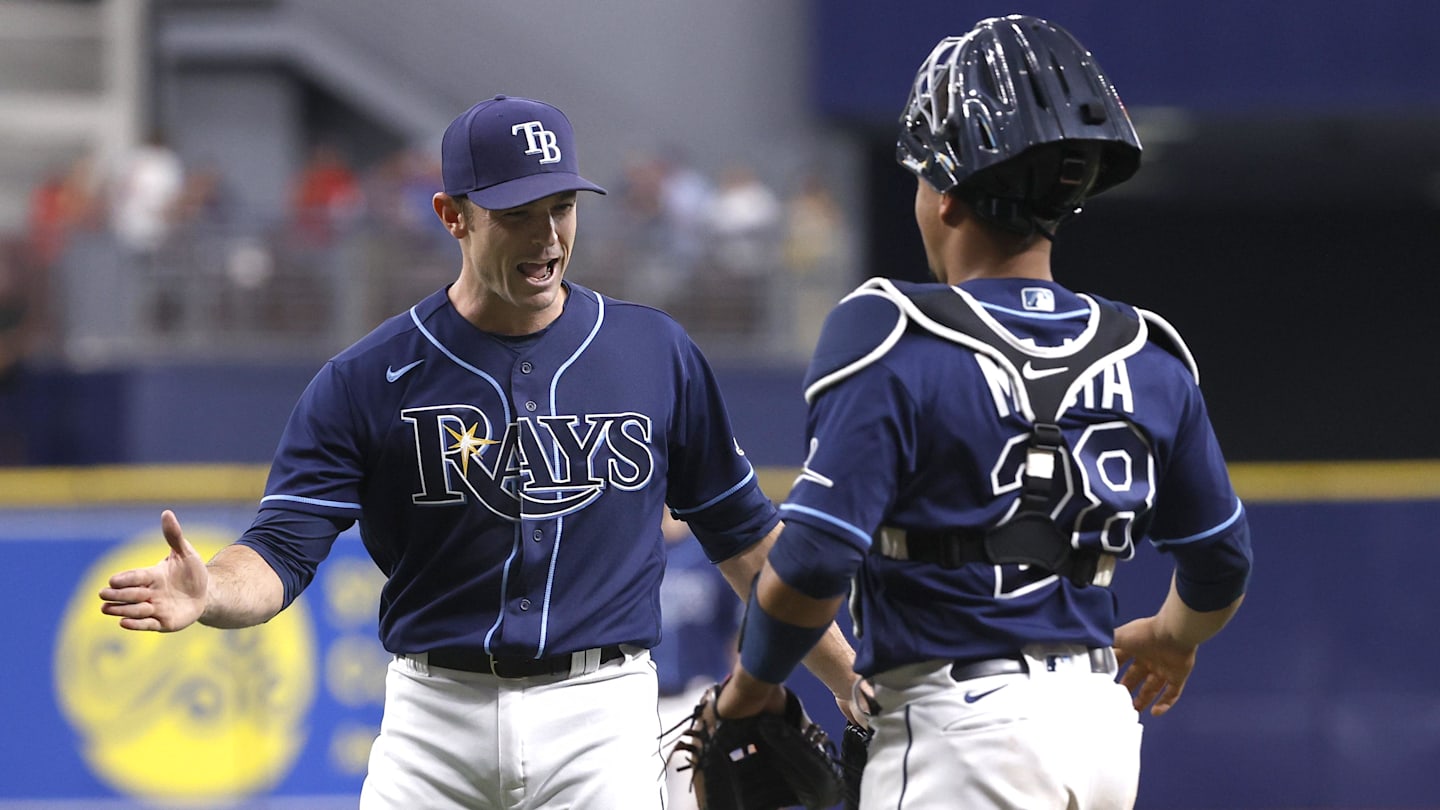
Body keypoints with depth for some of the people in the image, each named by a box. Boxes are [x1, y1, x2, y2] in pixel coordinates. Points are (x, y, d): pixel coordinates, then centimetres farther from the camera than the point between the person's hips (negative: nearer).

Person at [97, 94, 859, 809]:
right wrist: (207, 593, -30)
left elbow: (744, 534, 14)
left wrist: (848, 680, 12)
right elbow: (281, 550, -7)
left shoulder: (657, 354, 6)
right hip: (436, 715, 0)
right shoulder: (369, 378, -1)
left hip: (598, 717, 1)